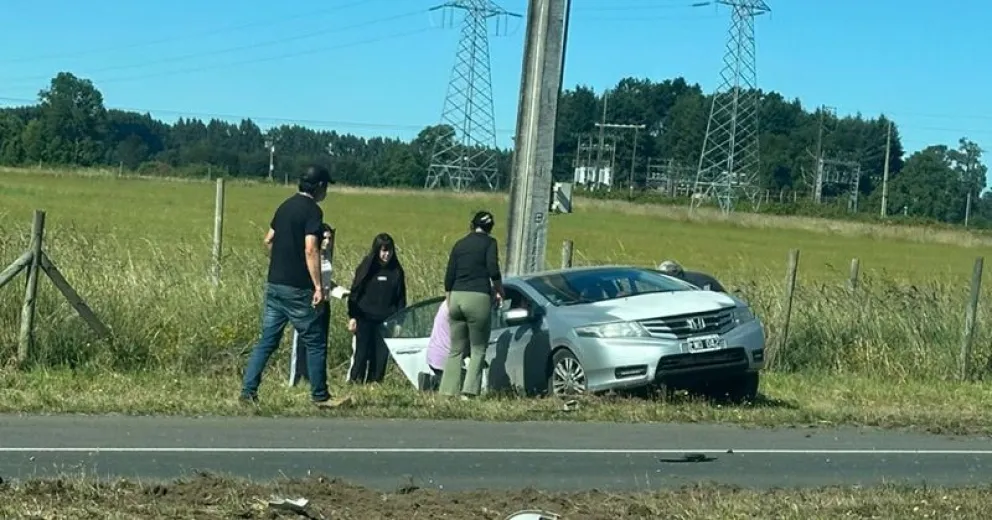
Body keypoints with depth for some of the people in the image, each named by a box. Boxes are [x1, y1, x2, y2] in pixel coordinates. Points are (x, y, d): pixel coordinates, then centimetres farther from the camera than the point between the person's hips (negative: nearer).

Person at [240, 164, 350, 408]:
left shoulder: (286, 205, 12)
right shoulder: (313, 210, -13)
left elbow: (269, 240, 19)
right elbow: (310, 250, -21)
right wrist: (318, 287, -21)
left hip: (274, 285, 8)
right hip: (297, 289, -8)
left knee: (267, 340, 9)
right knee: (315, 343, 4)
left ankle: (248, 391, 4)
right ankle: (320, 397, 10)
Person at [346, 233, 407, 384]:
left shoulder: (397, 271, 6)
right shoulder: (367, 267, 0)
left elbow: (401, 298, 10)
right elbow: (355, 292, 1)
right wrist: (352, 317, -4)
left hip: (386, 321, 2)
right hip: (365, 319, -2)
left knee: (381, 353, 0)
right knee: (361, 351, -5)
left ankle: (374, 381, 9)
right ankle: (354, 380, 3)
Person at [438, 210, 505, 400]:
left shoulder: (459, 244, 16)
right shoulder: (489, 243, 3)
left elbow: (448, 278, 14)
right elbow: (493, 271, -10)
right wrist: (499, 291, 7)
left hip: (456, 298, 5)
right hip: (478, 298, -4)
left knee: (456, 349, 12)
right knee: (478, 350, 3)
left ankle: (447, 390, 4)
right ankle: (469, 391, -8)